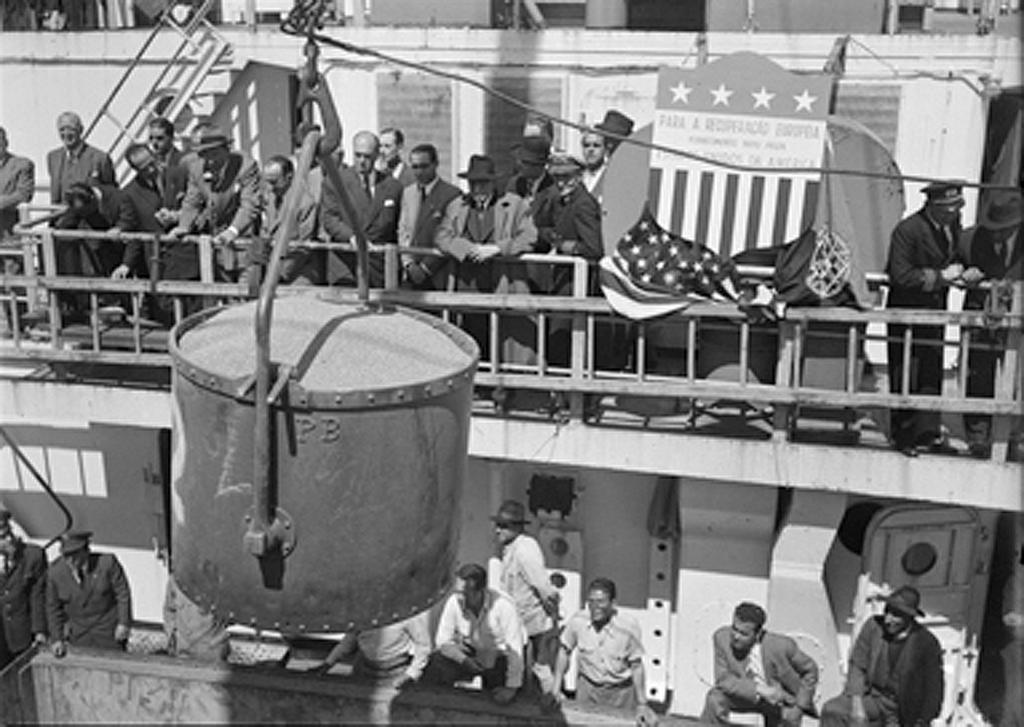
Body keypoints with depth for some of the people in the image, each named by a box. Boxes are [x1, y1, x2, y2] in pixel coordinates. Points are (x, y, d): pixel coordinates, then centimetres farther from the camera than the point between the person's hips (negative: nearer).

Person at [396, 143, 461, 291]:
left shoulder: (452, 194, -6)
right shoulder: (407, 193, 15)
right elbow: (403, 231, 14)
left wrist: (426, 268, -10)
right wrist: (409, 264, 0)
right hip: (411, 276, 4)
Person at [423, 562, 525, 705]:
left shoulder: (502, 605, -29)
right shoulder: (454, 602, -19)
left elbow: (515, 649, -27)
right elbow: (443, 640, -10)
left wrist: (512, 688, -26)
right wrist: (464, 660, -24)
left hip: (498, 659, -2)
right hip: (468, 654, 2)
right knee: (435, 665, -20)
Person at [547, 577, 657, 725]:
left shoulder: (628, 626, -25)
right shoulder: (577, 621, -20)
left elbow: (636, 666, -12)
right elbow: (564, 652, -2)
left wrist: (642, 705, -8)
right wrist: (555, 691, 0)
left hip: (621, 692, -1)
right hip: (588, 687, 2)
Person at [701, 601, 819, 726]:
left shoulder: (781, 645, -29)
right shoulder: (722, 637, -25)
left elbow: (810, 670, -13)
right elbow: (724, 679, -23)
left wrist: (799, 706, -17)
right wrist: (760, 690, -34)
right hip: (748, 695, 0)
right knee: (715, 698, -25)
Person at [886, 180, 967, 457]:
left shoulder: (953, 226, 2)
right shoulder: (907, 231, -19)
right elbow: (901, 276, -23)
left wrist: (962, 273, -2)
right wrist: (940, 276, -22)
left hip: (935, 309, 7)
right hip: (907, 311, -7)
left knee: (932, 373, 9)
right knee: (904, 377, -1)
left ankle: (928, 433, 16)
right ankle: (904, 436, 10)